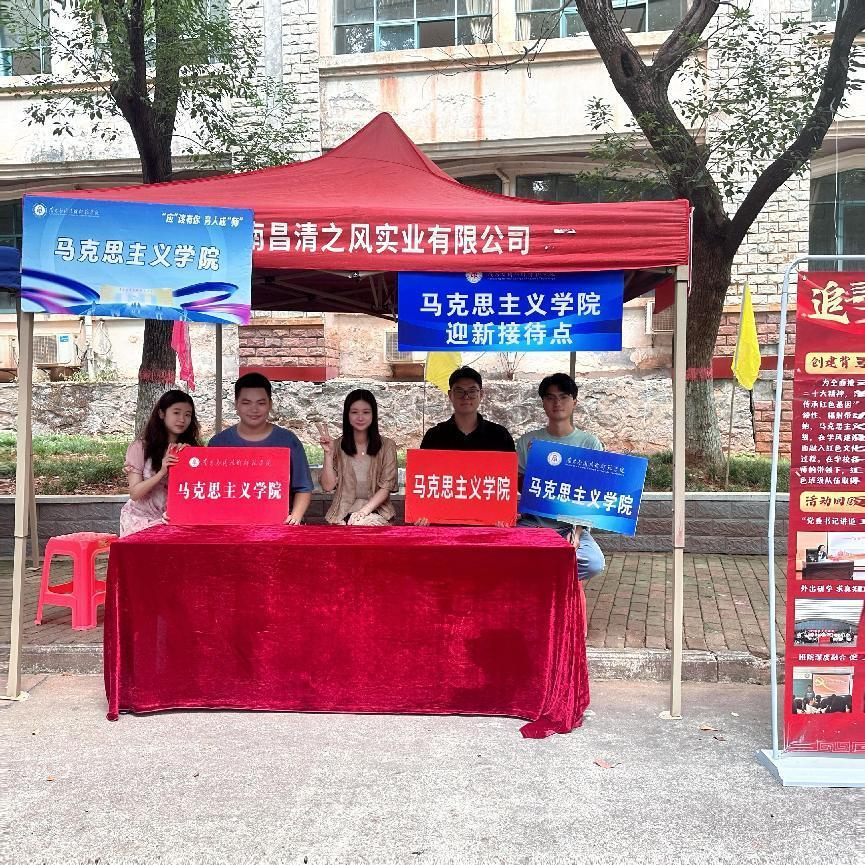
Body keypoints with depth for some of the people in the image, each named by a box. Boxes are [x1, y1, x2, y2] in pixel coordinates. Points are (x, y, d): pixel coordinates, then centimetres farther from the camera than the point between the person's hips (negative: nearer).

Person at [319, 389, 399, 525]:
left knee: (368, 522, -32)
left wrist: (365, 510, -14)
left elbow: (386, 487, 0)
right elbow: (327, 487, 2)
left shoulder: (387, 446, 5)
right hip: (344, 512, 1)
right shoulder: (338, 446, 7)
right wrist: (328, 453, -7)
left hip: (376, 509, 0)